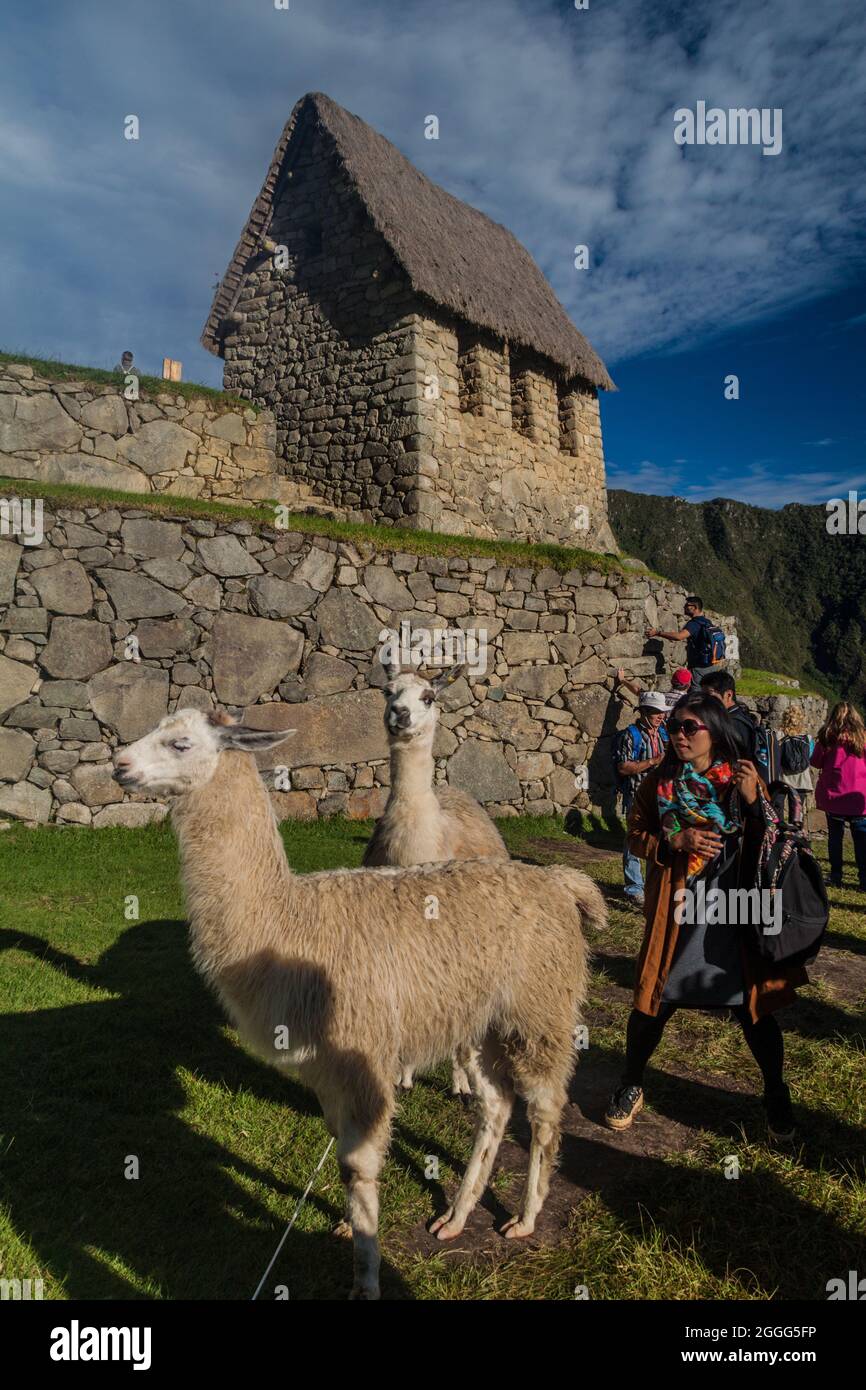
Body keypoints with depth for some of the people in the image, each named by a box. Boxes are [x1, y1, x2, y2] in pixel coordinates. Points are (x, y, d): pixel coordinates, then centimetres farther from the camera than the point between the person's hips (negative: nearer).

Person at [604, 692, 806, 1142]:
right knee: (653, 1000, 6)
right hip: (675, 910, 0)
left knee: (753, 1006, 8)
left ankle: (776, 1094, 33)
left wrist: (753, 800, -19)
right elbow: (636, 838, 2)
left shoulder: (743, 780, -2)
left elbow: (771, 845, -3)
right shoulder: (659, 782, -1)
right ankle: (631, 1086, 29)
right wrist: (676, 841, -17)